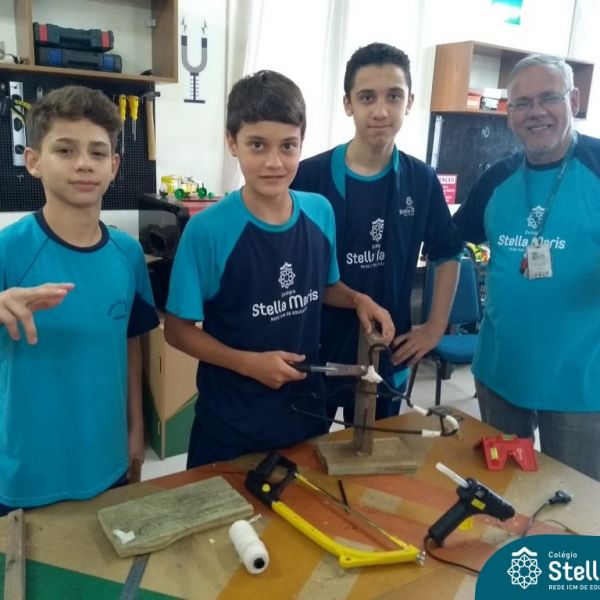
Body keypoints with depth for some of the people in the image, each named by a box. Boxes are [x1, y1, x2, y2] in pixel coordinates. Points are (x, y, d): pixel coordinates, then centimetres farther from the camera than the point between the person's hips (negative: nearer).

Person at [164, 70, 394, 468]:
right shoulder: (207, 229, -19)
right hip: (230, 423, -4)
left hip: (306, 409, 5)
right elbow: (178, 329, -12)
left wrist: (358, 299, -6)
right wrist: (248, 362, -21)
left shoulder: (321, 212, -5)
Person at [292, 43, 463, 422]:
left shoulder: (422, 181, -2)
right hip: (314, 353, -2)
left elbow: (447, 254, 11)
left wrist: (436, 327, 6)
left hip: (388, 357, 3)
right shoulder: (309, 176, -12)